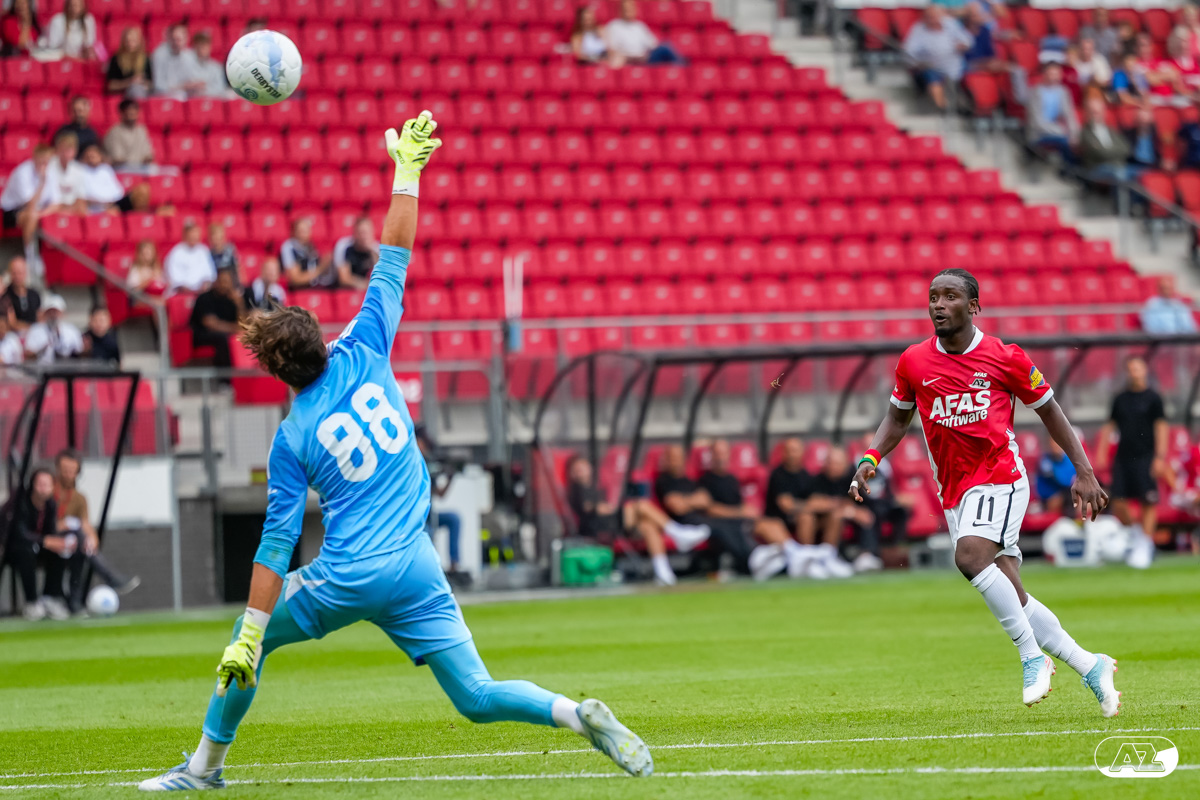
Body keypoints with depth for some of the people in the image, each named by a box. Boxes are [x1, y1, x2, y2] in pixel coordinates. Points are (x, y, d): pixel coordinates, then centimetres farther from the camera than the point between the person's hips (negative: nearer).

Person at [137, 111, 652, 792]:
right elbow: (395, 260, 7)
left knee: (250, 641, 21)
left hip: (347, 576, -3)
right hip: (417, 570, 3)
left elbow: (278, 543, -6)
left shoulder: (293, 439, -3)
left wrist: (250, 636, -3)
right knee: (477, 697, 2)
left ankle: (206, 766, 24)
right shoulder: (364, 355, 1)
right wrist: (407, 172, 14)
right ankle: (579, 715, -22)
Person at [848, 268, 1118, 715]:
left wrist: (1084, 472, 5)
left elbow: (1048, 410, 6)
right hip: (953, 490, 4)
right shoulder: (914, 363, 3)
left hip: (999, 479, -4)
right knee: (1011, 598, 1)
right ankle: (1090, 666, 13)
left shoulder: (1005, 359, -5)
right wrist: (869, 460, 1)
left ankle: (1032, 657, -19)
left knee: (970, 555, -30)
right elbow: (897, 417, 18)